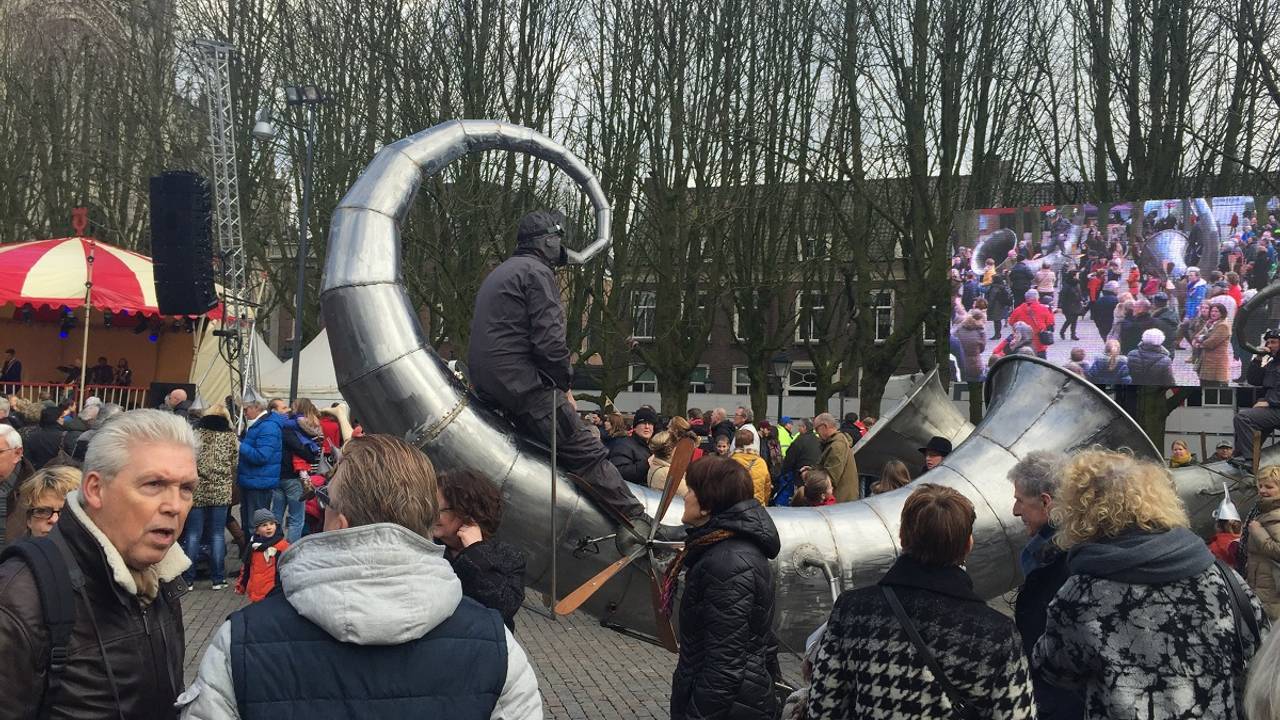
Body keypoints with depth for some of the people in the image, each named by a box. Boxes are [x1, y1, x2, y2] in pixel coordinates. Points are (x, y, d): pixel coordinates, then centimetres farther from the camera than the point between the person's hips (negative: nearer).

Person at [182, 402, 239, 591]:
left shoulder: (195, 434, -2)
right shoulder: (231, 437, 1)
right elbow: (235, 465, 5)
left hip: (196, 491, 0)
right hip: (221, 492, 0)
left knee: (192, 535, 5)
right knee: (217, 535, 6)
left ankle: (188, 579, 7)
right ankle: (217, 579, 7)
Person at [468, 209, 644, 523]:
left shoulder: (497, 275, 25)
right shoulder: (537, 272, -6)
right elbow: (550, 339, -17)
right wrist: (565, 385, -3)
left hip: (486, 382, 10)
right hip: (523, 382, -10)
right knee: (587, 451, -11)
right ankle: (636, 519, -13)